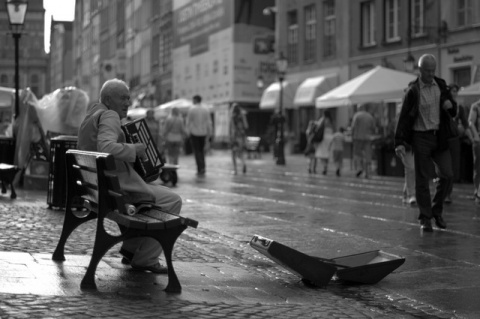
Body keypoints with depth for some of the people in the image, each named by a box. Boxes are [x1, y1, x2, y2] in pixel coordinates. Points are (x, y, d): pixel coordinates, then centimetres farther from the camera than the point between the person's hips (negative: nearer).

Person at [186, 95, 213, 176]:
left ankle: (200, 168, -10)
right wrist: (209, 133, 12)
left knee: (197, 151, -1)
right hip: (203, 133, 4)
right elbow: (209, 122, 5)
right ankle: (202, 168, 14)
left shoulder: (191, 109, -9)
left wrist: (188, 131, 7)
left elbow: (188, 121, -6)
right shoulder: (206, 109, 3)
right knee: (201, 150, 15)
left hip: (194, 133, -4)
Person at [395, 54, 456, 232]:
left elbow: (452, 113, 16)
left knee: (447, 175, -1)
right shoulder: (413, 91, -7)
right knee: (422, 180, 1)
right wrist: (399, 142, -18)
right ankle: (425, 219, 9)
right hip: (421, 137, -4)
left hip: (439, 136, 4)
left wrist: (450, 105, -9)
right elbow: (404, 117, -10)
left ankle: (437, 210, 19)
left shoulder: (441, 85, 5)